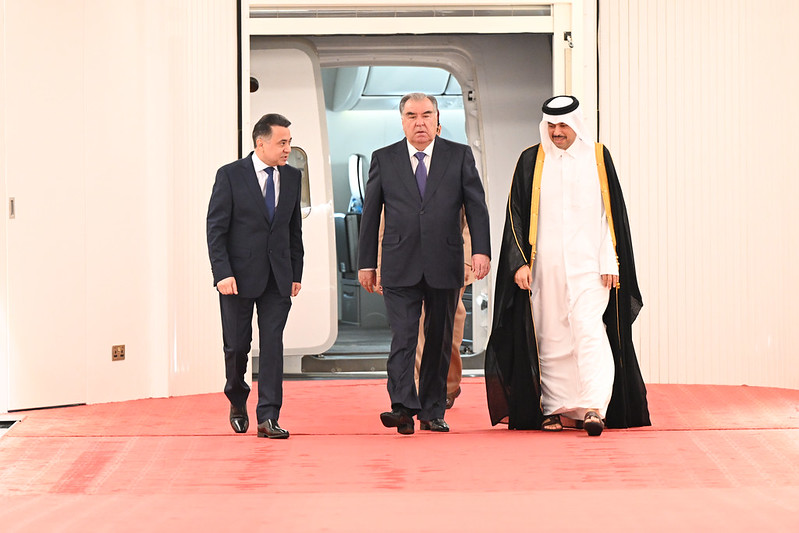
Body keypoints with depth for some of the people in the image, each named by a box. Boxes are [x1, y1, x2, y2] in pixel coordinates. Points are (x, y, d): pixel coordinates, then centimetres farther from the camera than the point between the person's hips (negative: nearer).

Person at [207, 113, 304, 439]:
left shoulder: (292, 177, 8)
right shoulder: (230, 175, -5)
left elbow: (295, 229, 13)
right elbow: (216, 228, -7)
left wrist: (296, 273, 9)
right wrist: (222, 273, -16)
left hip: (278, 277, 3)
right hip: (239, 275, -3)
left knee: (273, 343, -4)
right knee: (237, 344, 5)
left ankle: (268, 417, -3)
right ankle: (237, 402, 30)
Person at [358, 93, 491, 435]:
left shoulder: (459, 156, 7)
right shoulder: (384, 159, 8)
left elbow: (476, 205, 2)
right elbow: (371, 214, 10)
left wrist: (481, 250, -11)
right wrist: (366, 263, 7)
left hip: (444, 266, 1)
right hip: (400, 268, -1)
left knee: (439, 341, 6)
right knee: (403, 338, -12)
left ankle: (433, 412, 14)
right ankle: (403, 407, -20)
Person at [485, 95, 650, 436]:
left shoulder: (597, 158, 5)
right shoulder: (531, 161, 6)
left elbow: (612, 213, 5)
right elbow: (516, 215, 6)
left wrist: (610, 263, -2)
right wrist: (519, 262, -4)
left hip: (588, 264, -1)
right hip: (544, 266, 2)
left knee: (589, 331, -14)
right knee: (551, 338, 4)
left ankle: (595, 407, -21)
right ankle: (554, 408, 14)